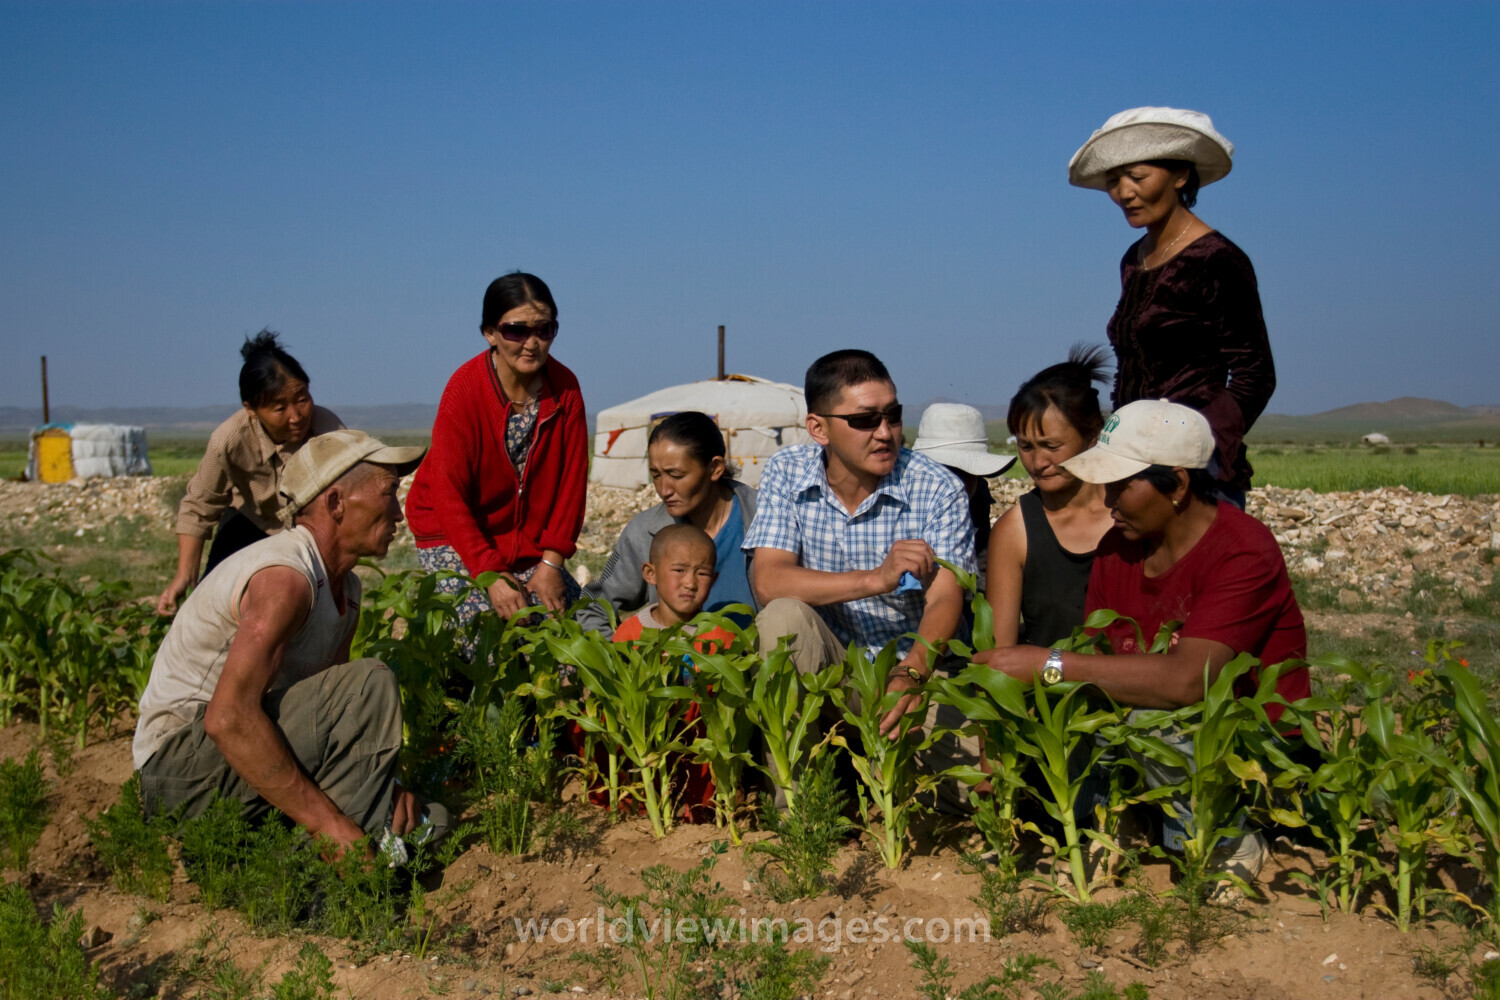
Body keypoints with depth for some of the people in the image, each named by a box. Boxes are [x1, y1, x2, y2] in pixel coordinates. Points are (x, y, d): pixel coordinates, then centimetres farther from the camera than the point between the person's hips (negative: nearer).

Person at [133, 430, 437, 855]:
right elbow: (227, 718, -31)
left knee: (427, 822, 0)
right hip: (181, 763, -9)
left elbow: (331, 718, 8)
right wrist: (327, 821, -32)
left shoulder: (346, 588, 10)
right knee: (368, 684, -25)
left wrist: (384, 781, -11)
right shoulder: (284, 578, -22)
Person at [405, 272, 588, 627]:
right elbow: (449, 495, -20)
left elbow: (572, 480, -5)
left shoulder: (565, 388, -8)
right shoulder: (465, 389, -20)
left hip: (531, 539, 4)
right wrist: (490, 575, -26)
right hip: (452, 535, -4)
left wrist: (552, 561, -13)